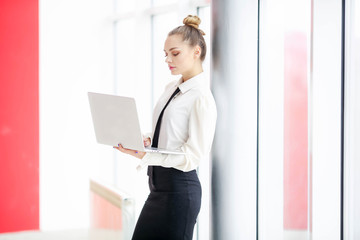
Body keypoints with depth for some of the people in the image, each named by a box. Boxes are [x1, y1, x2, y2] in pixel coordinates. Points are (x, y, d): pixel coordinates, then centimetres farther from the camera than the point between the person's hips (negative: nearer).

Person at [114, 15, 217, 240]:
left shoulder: (202, 99, -14)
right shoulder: (171, 89, 12)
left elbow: (194, 155, -18)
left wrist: (145, 156, -24)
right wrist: (147, 140, -3)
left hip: (179, 189, -8)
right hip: (159, 185, 8)